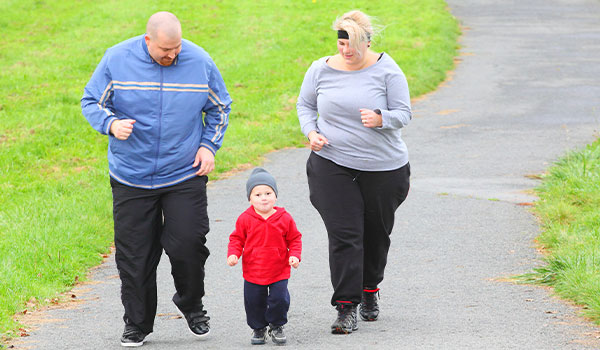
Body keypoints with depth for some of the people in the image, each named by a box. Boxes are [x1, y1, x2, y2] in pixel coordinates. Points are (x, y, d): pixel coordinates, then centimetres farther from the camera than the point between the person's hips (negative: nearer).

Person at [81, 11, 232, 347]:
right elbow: (92, 102, 3)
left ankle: (192, 306, 22)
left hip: (185, 174, 0)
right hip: (131, 177, 0)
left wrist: (209, 145, 0)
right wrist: (111, 124, -17)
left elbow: (220, 107, 13)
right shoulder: (117, 59, -7)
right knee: (134, 255, 3)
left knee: (188, 244, -7)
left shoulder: (200, 61, -3)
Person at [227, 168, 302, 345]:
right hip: (253, 272, 1)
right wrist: (233, 254, -14)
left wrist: (294, 256, -9)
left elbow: (294, 239, 4)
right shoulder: (245, 219, -7)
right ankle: (258, 329, 28)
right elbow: (237, 238, 2)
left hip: (279, 272, 0)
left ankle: (276, 327, 21)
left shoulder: (284, 219, -5)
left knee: (279, 300, -4)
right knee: (254, 302, 7)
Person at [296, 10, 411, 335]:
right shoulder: (321, 70, 0)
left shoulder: (386, 70, -6)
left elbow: (403, 113, -6)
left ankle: (369, 290, 38)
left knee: (376, 232, 14)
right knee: (343, 235, -10)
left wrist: (380, 119, -27)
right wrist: (311, 132, -6)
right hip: (333, 165, 0)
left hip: (382, 167, 0)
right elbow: (305, 105, 14)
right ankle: (346, 308, -10)